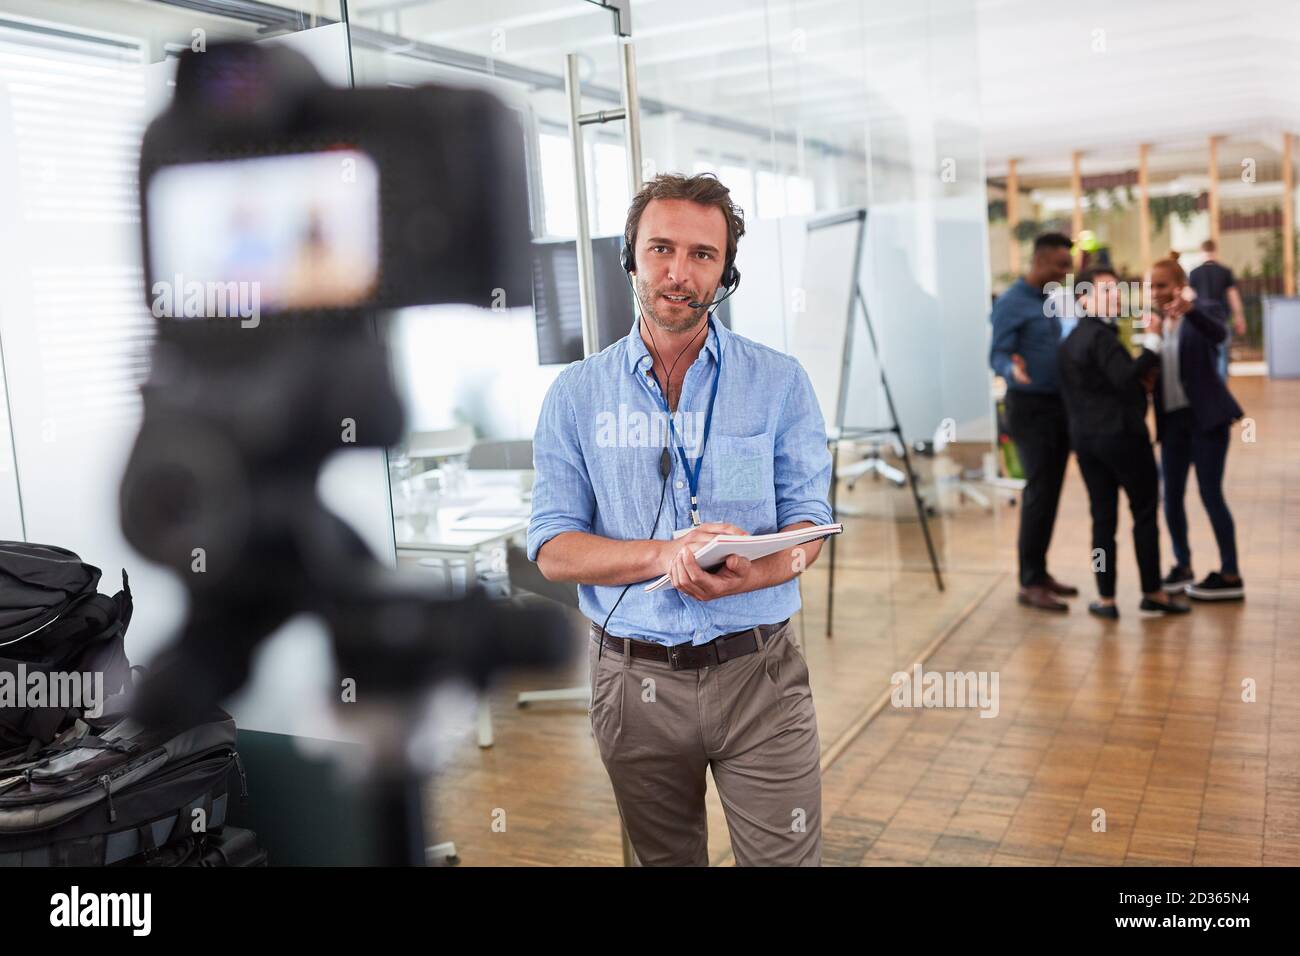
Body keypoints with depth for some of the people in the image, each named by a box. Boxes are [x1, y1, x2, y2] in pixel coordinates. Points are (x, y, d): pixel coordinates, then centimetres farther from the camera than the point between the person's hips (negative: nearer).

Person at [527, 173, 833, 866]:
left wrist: (754, 571, -25)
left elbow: (808, 523, -2)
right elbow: (552, 549, -4)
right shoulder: (576, 393, 0)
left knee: (787, 858, 4)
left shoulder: (779, 381, 0)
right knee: (664, 859, 19)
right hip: (635, 677, 1)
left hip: (758, 672, -1)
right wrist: (665, 555, -21)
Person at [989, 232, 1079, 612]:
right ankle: (1029, 583, -6)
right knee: (1039, 490, -11)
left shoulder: (1049, 299, 13)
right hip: (1029, 406, -8)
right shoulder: (1011, 303, -12)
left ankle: (1039, 570, 19)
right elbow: (997, 355, -19)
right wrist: (1013, 369, -38)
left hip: (1058, 404, 8)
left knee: (1051, 491, 10)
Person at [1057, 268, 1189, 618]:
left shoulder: (1071, 340, 14)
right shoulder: (1101, 336, -14)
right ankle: (1152, 594, 10)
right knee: (1145, 511, 4)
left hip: (1084, 438, 8)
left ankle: (1106, 600, 8)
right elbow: (1126, 378, -25)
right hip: (1122, 434, -8)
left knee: (1103, 516, 8)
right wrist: (1152, 341, -26)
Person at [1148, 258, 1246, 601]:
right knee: (1172, 495, 10)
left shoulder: (1204, 310, -8)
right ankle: (1183, 566, 26)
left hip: (1206, 415, -6)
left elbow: (1219, 333, -31)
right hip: (1172, 418, 6)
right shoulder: (1155, 323, 8)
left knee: (1210, 493, -4)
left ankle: (1230, 576, 5)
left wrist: (1190, 309, -48)